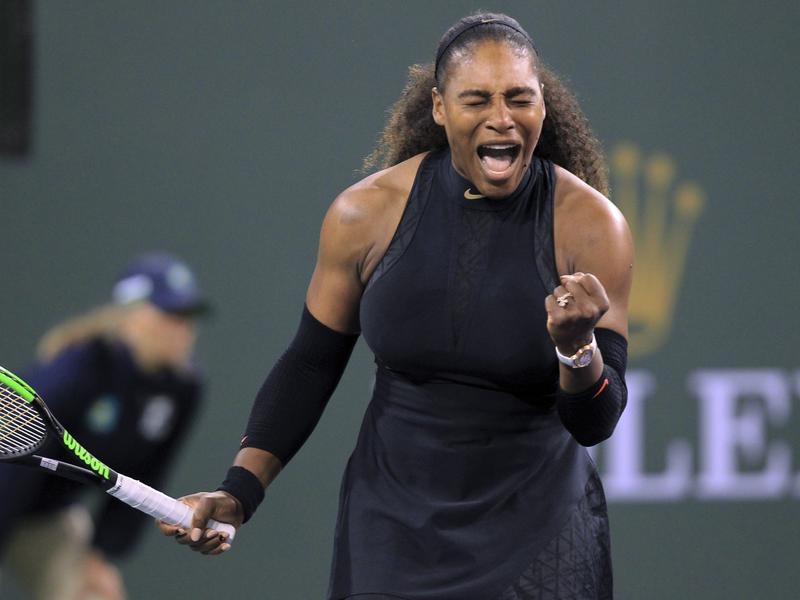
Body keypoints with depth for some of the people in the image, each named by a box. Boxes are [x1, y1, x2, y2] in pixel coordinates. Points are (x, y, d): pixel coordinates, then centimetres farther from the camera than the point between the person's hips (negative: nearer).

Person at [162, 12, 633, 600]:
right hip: (390, 526, 1)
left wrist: (577, 346, -32)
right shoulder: (367, 213, -8)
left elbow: (596, 423, -11)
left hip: (533, 533, -1)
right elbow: (311, 364, 4)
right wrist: (239, 492, -5)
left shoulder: (589, 223, -12)